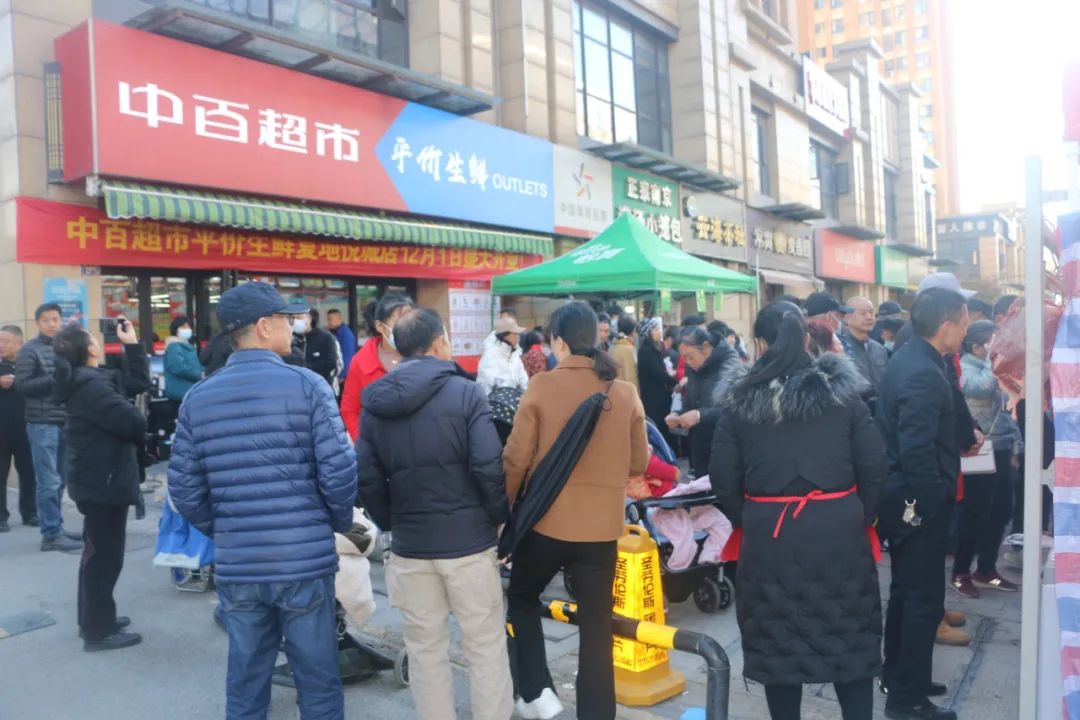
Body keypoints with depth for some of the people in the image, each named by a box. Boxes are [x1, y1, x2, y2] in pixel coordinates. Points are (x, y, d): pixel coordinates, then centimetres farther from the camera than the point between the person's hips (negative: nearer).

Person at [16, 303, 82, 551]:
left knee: (58, 480, 13)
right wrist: (54, 380, -18)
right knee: (49, 482, -4)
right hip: (42, 424, -6)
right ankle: (51, 535, 3)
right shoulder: (30, 351, -5)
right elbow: (21, 386, -12)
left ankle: (55, 528, 23)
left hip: (64, 422, 6)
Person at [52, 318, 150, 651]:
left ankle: (92, 619, 33)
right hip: (103, 482, -11)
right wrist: (140, 436, -3)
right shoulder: (90, 386, -23)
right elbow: (133, 421, -26)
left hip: (97, 480, 11)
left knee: (98, 552, 21)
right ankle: (99, 631, 8)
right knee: (106, 556, -2)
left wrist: (132, 344, 8)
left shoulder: (93, 379, 10)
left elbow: (139, 382, 13)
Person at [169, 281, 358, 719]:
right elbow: (339, 472, -13)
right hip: (305, 561, -4)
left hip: (236, 566, 4)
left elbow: (184, 489, 3)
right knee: (318, 684, 11)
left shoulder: (198, 398, 3)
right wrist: (340, 523, 6)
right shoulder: (306, 385, -9)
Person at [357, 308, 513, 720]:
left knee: (425, 650, 14)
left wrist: (390, 524, 11)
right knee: (485, 645, 10)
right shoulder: (465, 392, -9)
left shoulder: (375, 403, 2)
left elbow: (367, 479, -2)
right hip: (469, 541, -3)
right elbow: (488, 467, -17)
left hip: (409, 546, 3)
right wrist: (500, 515, -2)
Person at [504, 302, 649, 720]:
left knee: (522, 599, 24)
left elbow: (516, 460, -8)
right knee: (597, 628, 13)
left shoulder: (542, 387, -10)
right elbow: (639, 464, 6)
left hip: (546, 520, -2)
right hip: (602, 526, 2)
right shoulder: (625, 392, -2)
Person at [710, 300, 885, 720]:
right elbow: (873, 464, -2)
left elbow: (723, 479, -3)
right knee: (849, 636, 15)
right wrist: (862, 517, 10)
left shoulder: (740, 400, -3)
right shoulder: (842, 391, -1)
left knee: (777, 639, 13)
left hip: (767, 534, -1)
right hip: (838, 528, 1)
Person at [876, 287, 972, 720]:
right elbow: (917, 451, -28)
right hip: (919, 501, -10)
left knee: (906, 591, 20)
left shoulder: (909, 358, 8)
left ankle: (897, 676, 35)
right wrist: (933, 504, -21)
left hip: (904, 495, 10)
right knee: (924, 599, 2)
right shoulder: (923, 374, -23)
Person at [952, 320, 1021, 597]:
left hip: (1001, 451, 8)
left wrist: (1015, 446, 15)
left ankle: (986, 570, 24)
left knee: (1001, 512, 11)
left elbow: (1007, 409, 19)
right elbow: (981, 387, -32)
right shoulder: (965, 368, -9)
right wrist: (991, 360, -16)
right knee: (974, 514, 0)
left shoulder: (994, 369, 14)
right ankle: (960, 572, 13)